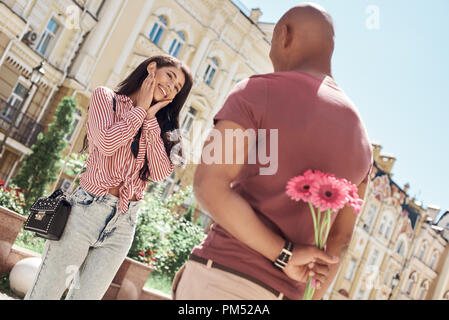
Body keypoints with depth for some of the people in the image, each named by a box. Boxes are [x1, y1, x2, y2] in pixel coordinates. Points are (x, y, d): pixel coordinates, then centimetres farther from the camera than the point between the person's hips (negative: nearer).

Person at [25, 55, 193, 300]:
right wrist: (140, 109, -3)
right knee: (44, 294, 2)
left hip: (124, 223, 4)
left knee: (86, 296, 9)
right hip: (87, 209, -4)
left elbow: (160, 173, -2)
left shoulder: (158, 125, 14)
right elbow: (107, 142, -15)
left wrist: (151, 118, -4)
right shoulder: (106, 97, 3)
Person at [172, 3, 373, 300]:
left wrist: (284, 254, -11)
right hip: (285, 293, 6)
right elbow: (340, 240, 15)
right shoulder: (361, 139, 14)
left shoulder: (259, 91, -4)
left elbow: (210, 186, -16)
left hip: (223, 273, -6)